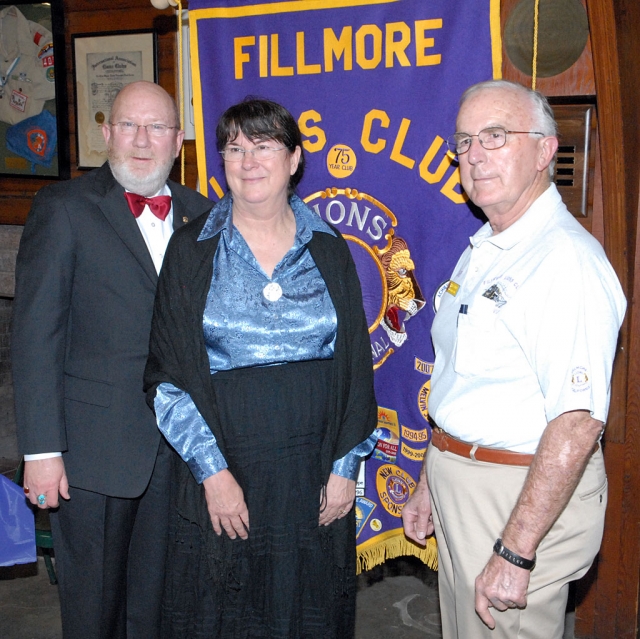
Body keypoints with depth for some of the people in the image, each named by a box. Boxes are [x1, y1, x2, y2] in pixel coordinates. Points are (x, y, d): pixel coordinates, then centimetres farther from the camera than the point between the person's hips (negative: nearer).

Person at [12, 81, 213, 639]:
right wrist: (41, 448, -12)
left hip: (179, 444, 4)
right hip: (95, 446, -3)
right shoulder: (64, 208, -5)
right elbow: (36, 334, -8)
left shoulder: (201, 215, 7)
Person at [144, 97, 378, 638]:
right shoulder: (193, 250, -2)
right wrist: (212, 471, -11)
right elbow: (168, 374, -5)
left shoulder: (328, 249, 3)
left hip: (314, 472, 2)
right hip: (223, 470, -1)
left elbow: (355, 365, 4)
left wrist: (345, 466, -1)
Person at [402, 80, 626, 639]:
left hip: (525, 497, -9)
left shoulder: (567, 258, -21)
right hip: (458, 484, 9)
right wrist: (430, 482, 17)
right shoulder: (483, 251, 10)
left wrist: (515, 552, -26)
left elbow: (577, 423, -27)